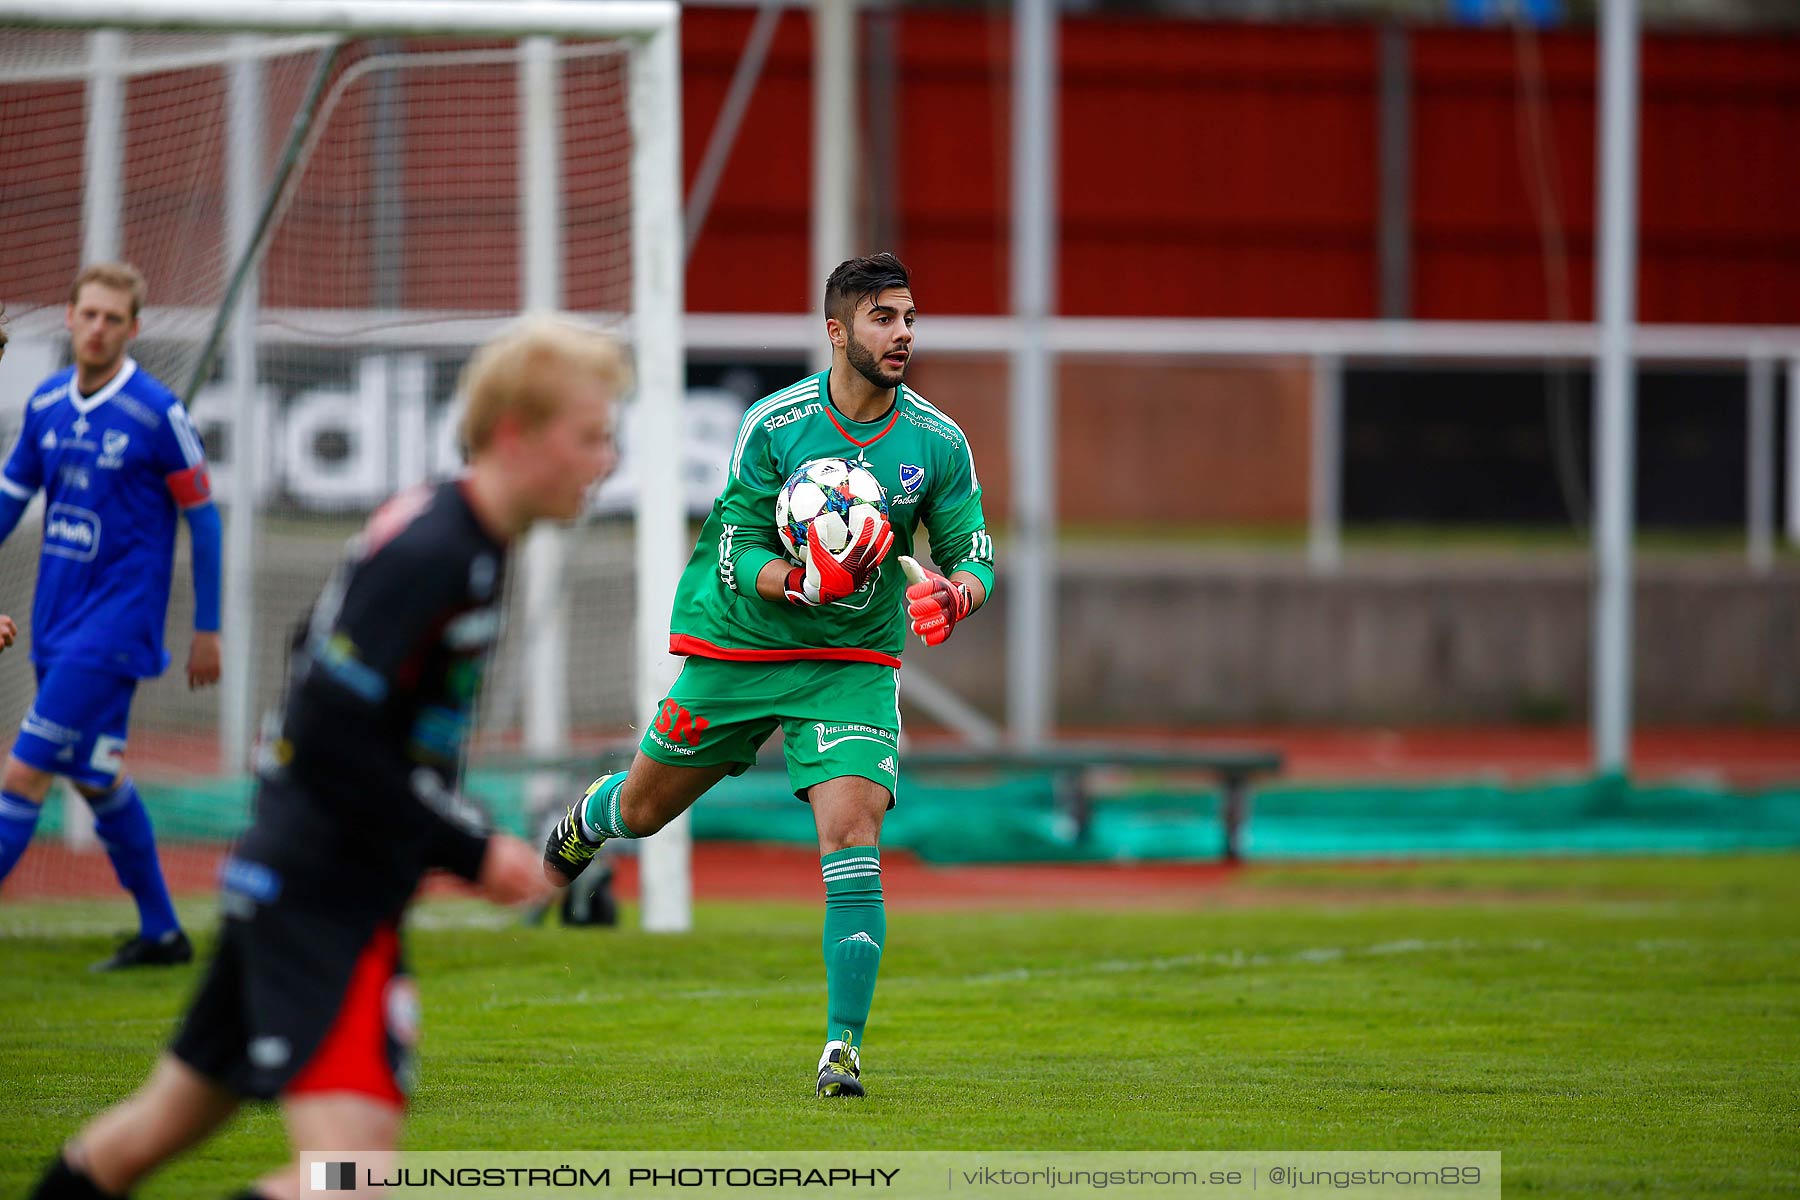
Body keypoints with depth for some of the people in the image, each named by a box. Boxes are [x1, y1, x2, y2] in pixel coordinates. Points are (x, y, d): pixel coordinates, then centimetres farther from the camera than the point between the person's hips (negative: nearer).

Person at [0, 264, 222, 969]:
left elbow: (204, 519, -4)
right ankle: (161, 933, 26)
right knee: (95, 778, 14)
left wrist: (207, 630, -3)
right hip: (57, 619, 7)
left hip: (115, 619, -7)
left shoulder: (157, 413, -11)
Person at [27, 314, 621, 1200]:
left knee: (175, 1113, 19)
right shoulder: (428, 556, -20)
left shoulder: (436, 526, 11)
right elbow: (330, 736, -24)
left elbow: (321, 653, 24)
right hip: (327, 899, -10)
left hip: (287, 883, 10)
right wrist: (468, 855, -18)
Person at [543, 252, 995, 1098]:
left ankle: (843, 1047, -15)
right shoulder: (772, 424, -15)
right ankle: (588, 821, 57)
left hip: (853, 664, 0)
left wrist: (949, 596, -25)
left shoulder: (939, 443, -8)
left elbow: (975, 560, -1)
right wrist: (809, 583, -35)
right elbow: (735, 560, -14)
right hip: (736, 648, 0)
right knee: (646, 809, 17)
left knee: (852, 839, -19)